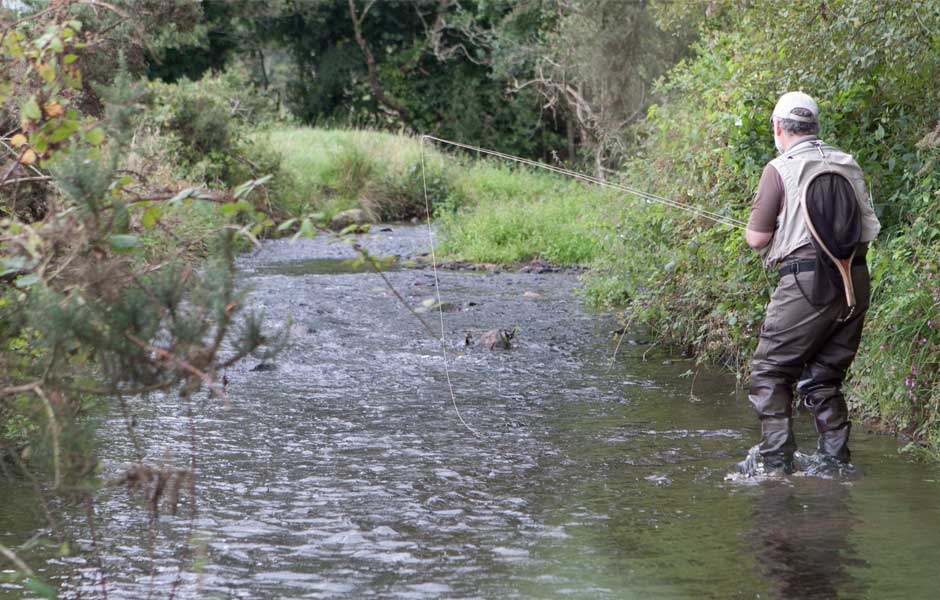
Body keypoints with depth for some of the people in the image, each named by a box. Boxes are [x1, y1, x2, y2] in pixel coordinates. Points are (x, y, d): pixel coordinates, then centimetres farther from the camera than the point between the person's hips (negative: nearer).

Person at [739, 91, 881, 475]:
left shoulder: (780, 169, -5)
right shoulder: (848, 164, 13)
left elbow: (756, 238, -4)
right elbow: (869, 228, 18)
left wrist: (754, 229, 18)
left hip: (807, 280, -6)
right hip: (856, 280, 6)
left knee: (770, 372, 3)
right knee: (825, 376, 16)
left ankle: (775, 460, -3)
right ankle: (836, 458, 14)